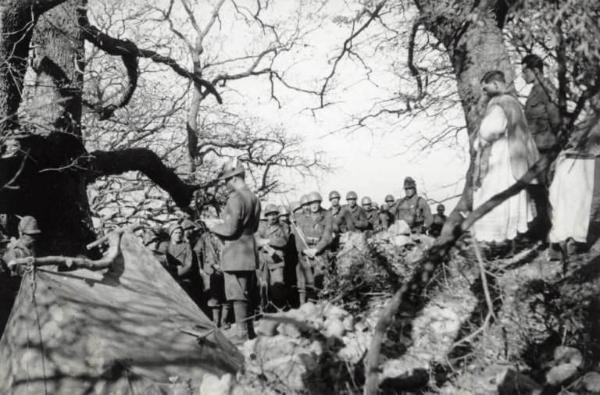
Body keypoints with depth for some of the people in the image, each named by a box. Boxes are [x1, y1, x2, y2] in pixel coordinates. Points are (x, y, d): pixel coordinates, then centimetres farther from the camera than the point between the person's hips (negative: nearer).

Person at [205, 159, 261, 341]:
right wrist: (223, 222, 22)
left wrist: (212, 225, -3)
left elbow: (230, 229, -20)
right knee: (248, 293, 16)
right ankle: (249, 331, 24)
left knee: (237, 294, -3)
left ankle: (242, 333, 1)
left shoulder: (235, 198, -16)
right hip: (251, 251, 9)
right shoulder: (254, 198, 11)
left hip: (235, 252, -9)